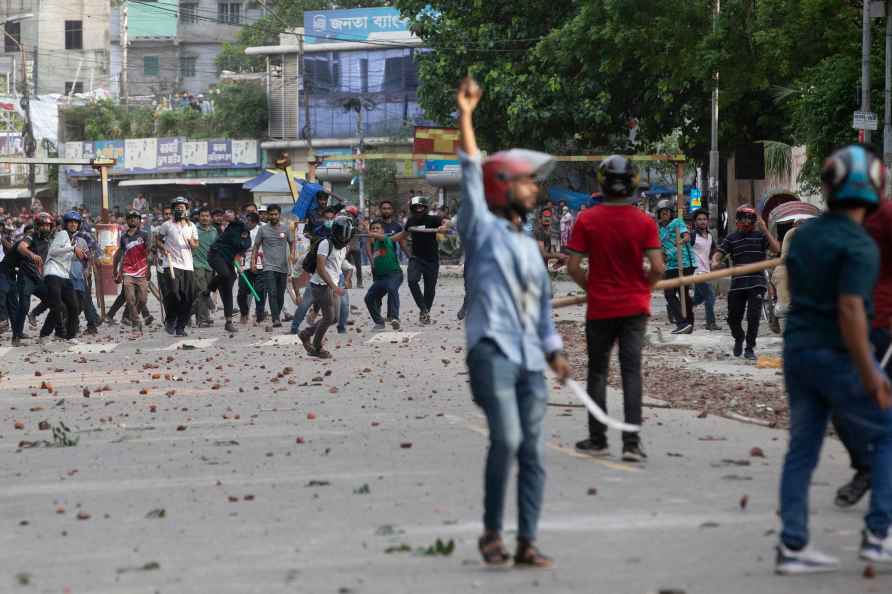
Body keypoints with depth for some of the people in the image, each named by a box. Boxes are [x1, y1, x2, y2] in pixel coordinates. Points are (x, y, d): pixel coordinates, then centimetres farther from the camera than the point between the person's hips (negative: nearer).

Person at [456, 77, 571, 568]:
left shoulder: (530, 245, 22)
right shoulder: (481, 228, 4)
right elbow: (471, 174, -7)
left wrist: (554, 349, 15)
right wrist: (465, 118, -14)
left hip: (530, 357, 6)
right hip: (492, 349, -6)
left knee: (533, 450, 0)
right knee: (507, 439, -20)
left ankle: (527, 542, 3)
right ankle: (492, 531, -6)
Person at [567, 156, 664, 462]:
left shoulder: (587, 219, -7)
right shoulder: (645, 222, -6)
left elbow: (573, 267, -9)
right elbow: (657, 268, -11)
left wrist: (590, 286, 9)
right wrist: (644, 285, 9)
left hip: (600, 307, 0)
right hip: (634, 307, 0)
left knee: (598, 371, 12)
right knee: (632, 371, 0)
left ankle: (597, 439, 17)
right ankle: (631, 442, -8)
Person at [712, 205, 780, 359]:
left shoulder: (760, 236, 3)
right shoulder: (731, 238, 9)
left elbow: (776, 249, -10)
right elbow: (719, 253, 1)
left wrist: (765, 230, -16)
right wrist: (715, 262, -23)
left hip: (757, 284, -2)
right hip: (737, 285, 2)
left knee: (753, 316, -10)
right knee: (733, 318, 7)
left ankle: (750, 348, 4)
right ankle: (738, 339, 38)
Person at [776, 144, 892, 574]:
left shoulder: (804, 235, 6)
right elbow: (850, 310, -24)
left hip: (797, 349, 7)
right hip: (839, 356, -7)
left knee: (802, 449, 11)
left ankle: (792, 547, 9)